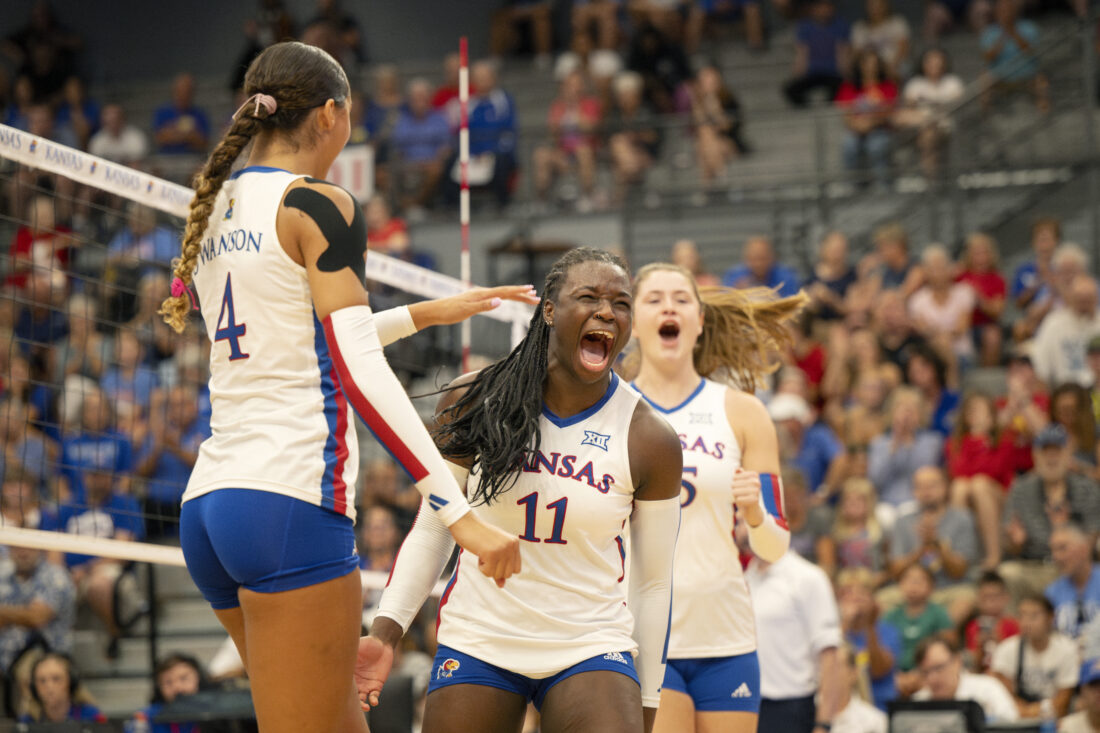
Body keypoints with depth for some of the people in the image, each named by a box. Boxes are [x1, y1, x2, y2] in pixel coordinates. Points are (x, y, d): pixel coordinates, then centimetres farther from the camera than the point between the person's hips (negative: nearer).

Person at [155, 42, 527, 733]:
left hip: (210, 499, 9)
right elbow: (360, 372, -15)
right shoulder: (319, 204, -6)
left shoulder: (213, 210, 18)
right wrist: (461, 513, -17)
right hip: (291, 501, -9)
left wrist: (422, 314, 37)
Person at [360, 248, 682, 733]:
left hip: (591, 650, -1)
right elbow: (432, 528, 6)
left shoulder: (651, 443, -4)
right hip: (477, 641, 1)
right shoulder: (473, 402, -3)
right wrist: (386, 630, -5)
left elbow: (653, 583, 4)